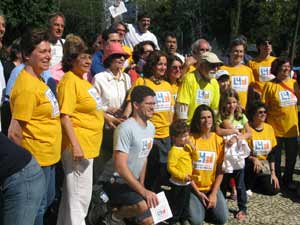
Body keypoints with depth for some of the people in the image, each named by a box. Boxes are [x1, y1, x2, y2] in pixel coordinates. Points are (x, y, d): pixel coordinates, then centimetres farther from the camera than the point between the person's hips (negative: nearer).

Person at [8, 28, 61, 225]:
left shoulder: (37, 79, 6)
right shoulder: (27, 87, -23)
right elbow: (14, 132, -23)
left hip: (48, 156, 9)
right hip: (36, 158, -9)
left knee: (47, 200, 23)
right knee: (37, 206, 6)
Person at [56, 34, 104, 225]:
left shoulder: (82, 79, 13)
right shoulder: (69, 80, -14)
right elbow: (64, 116, -20)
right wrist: (75, 145, -24)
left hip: (88, 144, 9)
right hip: (79, 145, -9)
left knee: (71, 194, 19)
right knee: (80, 196, -2)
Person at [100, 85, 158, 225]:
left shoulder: (151, 127, 4)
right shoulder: (126, 128, -23)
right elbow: (121, 166, -28)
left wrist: (141, 185, 11)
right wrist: (143, 191, -28)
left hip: (132, 182, 9)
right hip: (115, 181, -9)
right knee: (143, 205, -33)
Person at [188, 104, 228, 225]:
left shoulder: (219, 140, -2)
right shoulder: (190, 139, -11)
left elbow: (220, 170, 0)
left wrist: (214, 193, -9)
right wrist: (198, 193, -11)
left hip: (212, 187, 3)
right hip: (193, 188, -3)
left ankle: (206, 207, 19)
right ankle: (196, 206, 16)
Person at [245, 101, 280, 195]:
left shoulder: (269, 128, 3)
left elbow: (272, 153, 6)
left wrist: (273, 173, 0)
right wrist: (254, 159, -29)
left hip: (265, 163, 4)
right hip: (249, 164, -4)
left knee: (273, 190, -13)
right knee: (258, 167, -36)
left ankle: (255, 183, 16)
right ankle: (247, 184, -7)